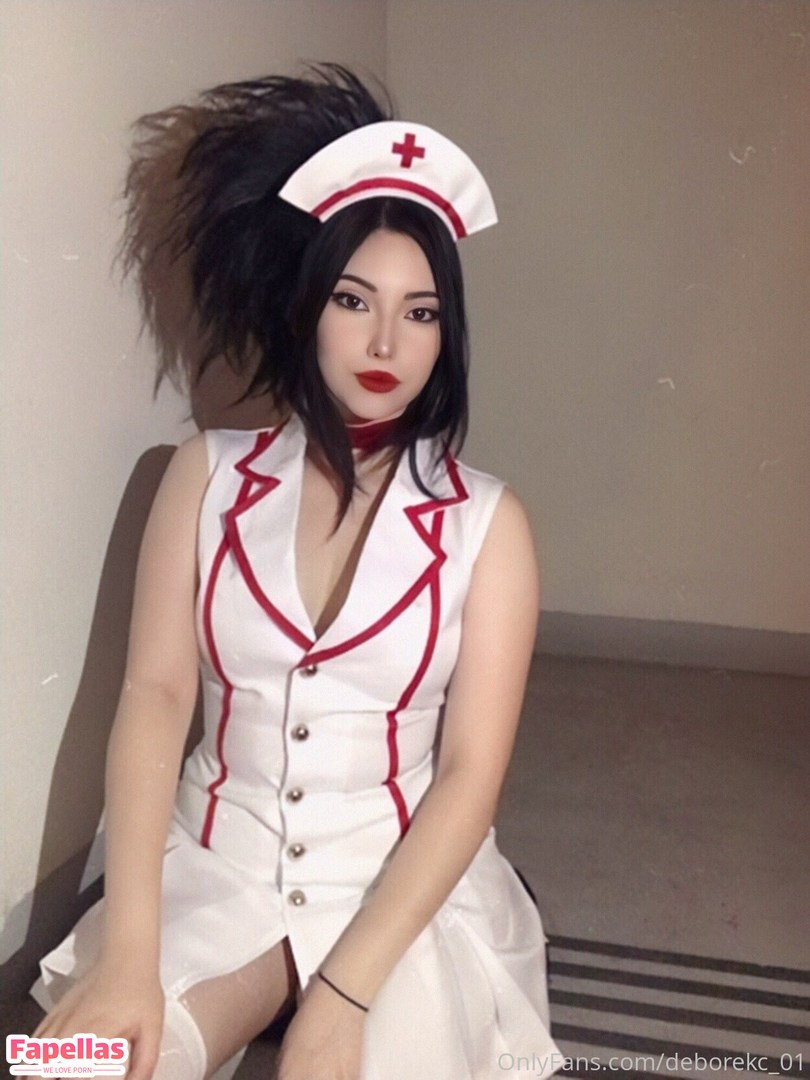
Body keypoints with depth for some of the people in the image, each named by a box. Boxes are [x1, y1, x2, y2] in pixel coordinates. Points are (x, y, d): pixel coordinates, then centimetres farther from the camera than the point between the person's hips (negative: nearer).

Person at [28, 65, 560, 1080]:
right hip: (217, 860, 1)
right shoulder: (208, 475, -1)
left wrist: (342, 994, -20)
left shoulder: (485, 521, -6)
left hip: (405, 883, -1)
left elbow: (470, 773, -11)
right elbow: (154, 695, -9)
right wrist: (127, 951, -19)